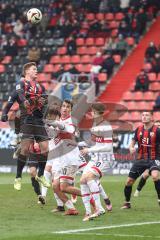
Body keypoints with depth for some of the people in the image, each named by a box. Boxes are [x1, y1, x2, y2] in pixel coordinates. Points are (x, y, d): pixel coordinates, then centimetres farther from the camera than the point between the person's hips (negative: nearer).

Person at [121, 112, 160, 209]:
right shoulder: (139, 130, 3)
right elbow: (133, 141, 14)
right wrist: (131, 148, -8)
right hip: (141, 159, 5)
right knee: (129, 181, 4)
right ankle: (127, 203, 26)